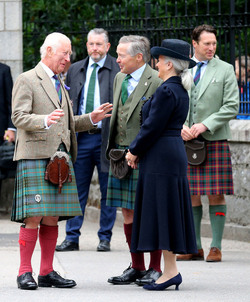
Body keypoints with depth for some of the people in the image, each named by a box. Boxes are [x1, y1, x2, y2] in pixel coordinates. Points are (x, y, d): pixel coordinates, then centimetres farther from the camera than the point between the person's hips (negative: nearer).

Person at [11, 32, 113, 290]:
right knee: (34, 216, -11)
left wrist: (90, 119, 13)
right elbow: (19, 117, -12)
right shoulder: (27, 80, -1)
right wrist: (45, 121, -29)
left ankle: (47, 273, 8)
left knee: (52, 217, 5)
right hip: (34, 157, -7)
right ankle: (24, 272, -7)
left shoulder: (59, 85, 24)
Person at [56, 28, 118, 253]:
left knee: (108, 191, 4)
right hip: (80, 137, 4)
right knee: (76, 190, 5)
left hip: (107, 137, -4)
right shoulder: (75, 70, 12)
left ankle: (105, 238, 13)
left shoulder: (118, 70, -3)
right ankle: (72, 238, 10)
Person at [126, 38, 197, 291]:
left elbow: (153, 127, -17)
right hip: (175, 153, 10)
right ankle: (171, 270, 12)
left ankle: (170, 271, -7)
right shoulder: (180, 91, 14)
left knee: (162, 214, -7)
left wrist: (134, 151, -5)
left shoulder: (166, 92, -16)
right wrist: (139, 150, 16)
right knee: (167, 214, 10)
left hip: (161, 157, -10)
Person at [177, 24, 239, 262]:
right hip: (185, 141, 2)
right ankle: (195, 247, 11)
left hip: (214, 140, -2)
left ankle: (216, 247, 1)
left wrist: (205, 125, -12)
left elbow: (231, 106, -3)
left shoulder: (225, 70, 3)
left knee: (216, 194, -4)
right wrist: (181, 126, -8)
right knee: (190, 194, 4)